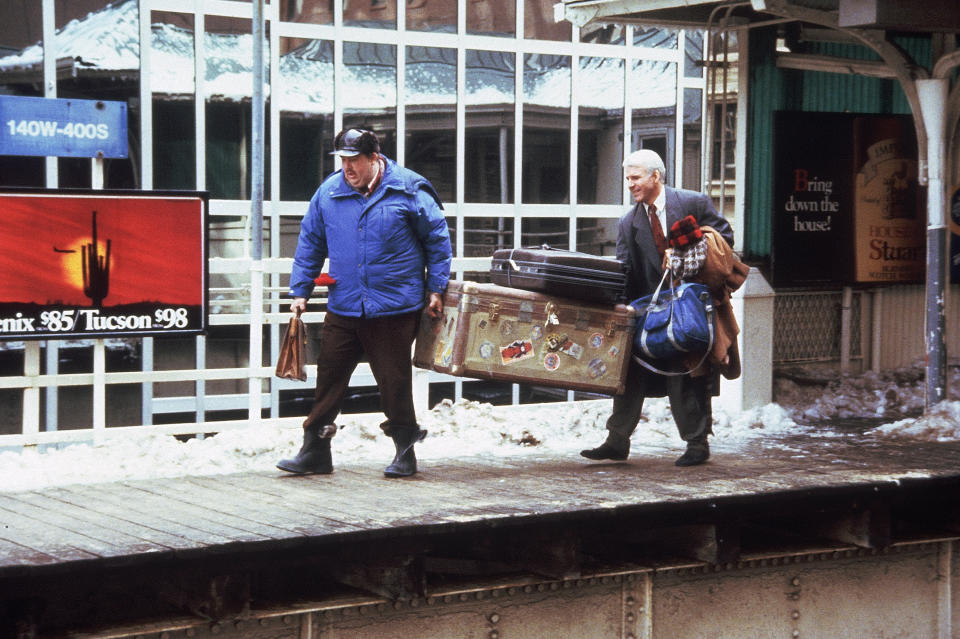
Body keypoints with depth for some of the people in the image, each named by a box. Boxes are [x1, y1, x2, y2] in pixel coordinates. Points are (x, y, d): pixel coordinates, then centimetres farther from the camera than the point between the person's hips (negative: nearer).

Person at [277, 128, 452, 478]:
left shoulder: (409, 190, -5)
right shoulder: (329, 192, 4)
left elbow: (438, 239, 4)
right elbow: (310, 244, 14)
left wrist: (436, 289, 3)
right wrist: (300, 291, 10)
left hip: (395, 308, -3)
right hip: (342, 307, 3)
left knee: (394, 382, 4)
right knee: (328, 377, 4)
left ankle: (405, 451, 19)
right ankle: (315, 451, 13)